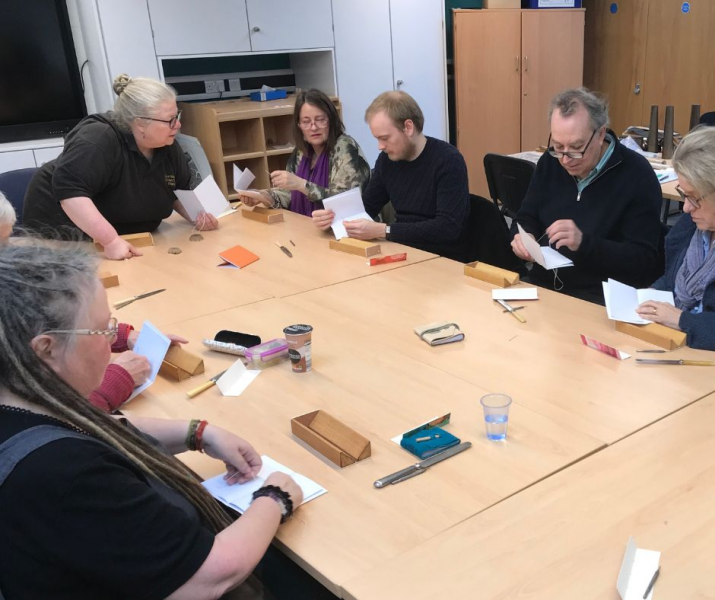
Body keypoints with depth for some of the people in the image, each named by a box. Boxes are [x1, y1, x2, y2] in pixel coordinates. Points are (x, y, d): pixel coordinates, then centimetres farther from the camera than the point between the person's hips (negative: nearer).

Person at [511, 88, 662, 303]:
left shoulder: (637, 176, -11)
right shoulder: (550, 162, 4)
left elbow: (645, 262, -14)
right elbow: (526, 218, 13)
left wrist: (584, 243, -27)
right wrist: (523, 237, -9)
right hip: (542, 284, 4)